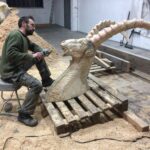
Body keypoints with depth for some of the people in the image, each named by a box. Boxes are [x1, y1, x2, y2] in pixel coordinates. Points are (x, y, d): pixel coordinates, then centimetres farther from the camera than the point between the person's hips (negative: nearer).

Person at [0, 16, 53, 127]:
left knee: (39, 57, 12)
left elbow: (34, 46, 25)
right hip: (11, 72, -10)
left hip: (18, 67, 10)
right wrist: (31, 56, -24)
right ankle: (24, 114, -14)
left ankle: (47, 80, 23)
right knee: (37, 85, -27)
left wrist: (40, 52, 2)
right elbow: (11, 54, -30)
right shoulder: (15, 35, -18)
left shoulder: (23, 36, 12)